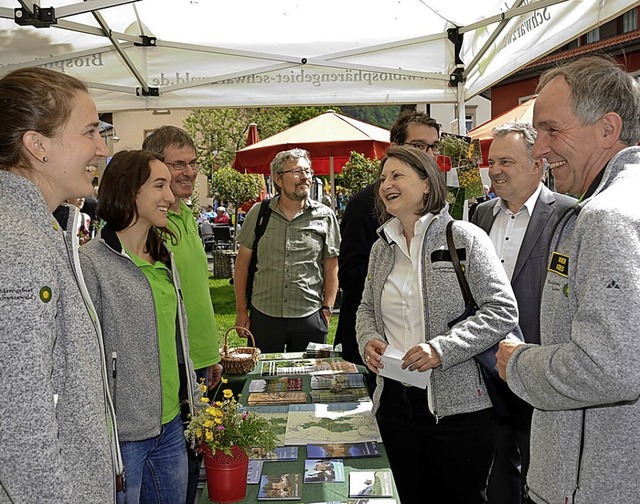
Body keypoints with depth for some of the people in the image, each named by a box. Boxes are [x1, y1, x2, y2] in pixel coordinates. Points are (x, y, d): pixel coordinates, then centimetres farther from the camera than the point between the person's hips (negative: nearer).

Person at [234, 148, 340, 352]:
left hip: (310, 317, 0)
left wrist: (327, 309, -2)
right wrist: (241, 311, 3)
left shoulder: (325, 216, 2)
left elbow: (331, 267, 5)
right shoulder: (258, 213, 2)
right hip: (264, 315, 1)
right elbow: (242, 262, 6)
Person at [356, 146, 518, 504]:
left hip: (458, 406, -5)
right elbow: (367, 308, 20)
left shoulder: (465, 237, -8)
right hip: (394, 402, 6)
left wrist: (443, 348, -22)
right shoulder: (382, 247, 10)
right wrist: (368, 339, -2)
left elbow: (503, 310, -12)